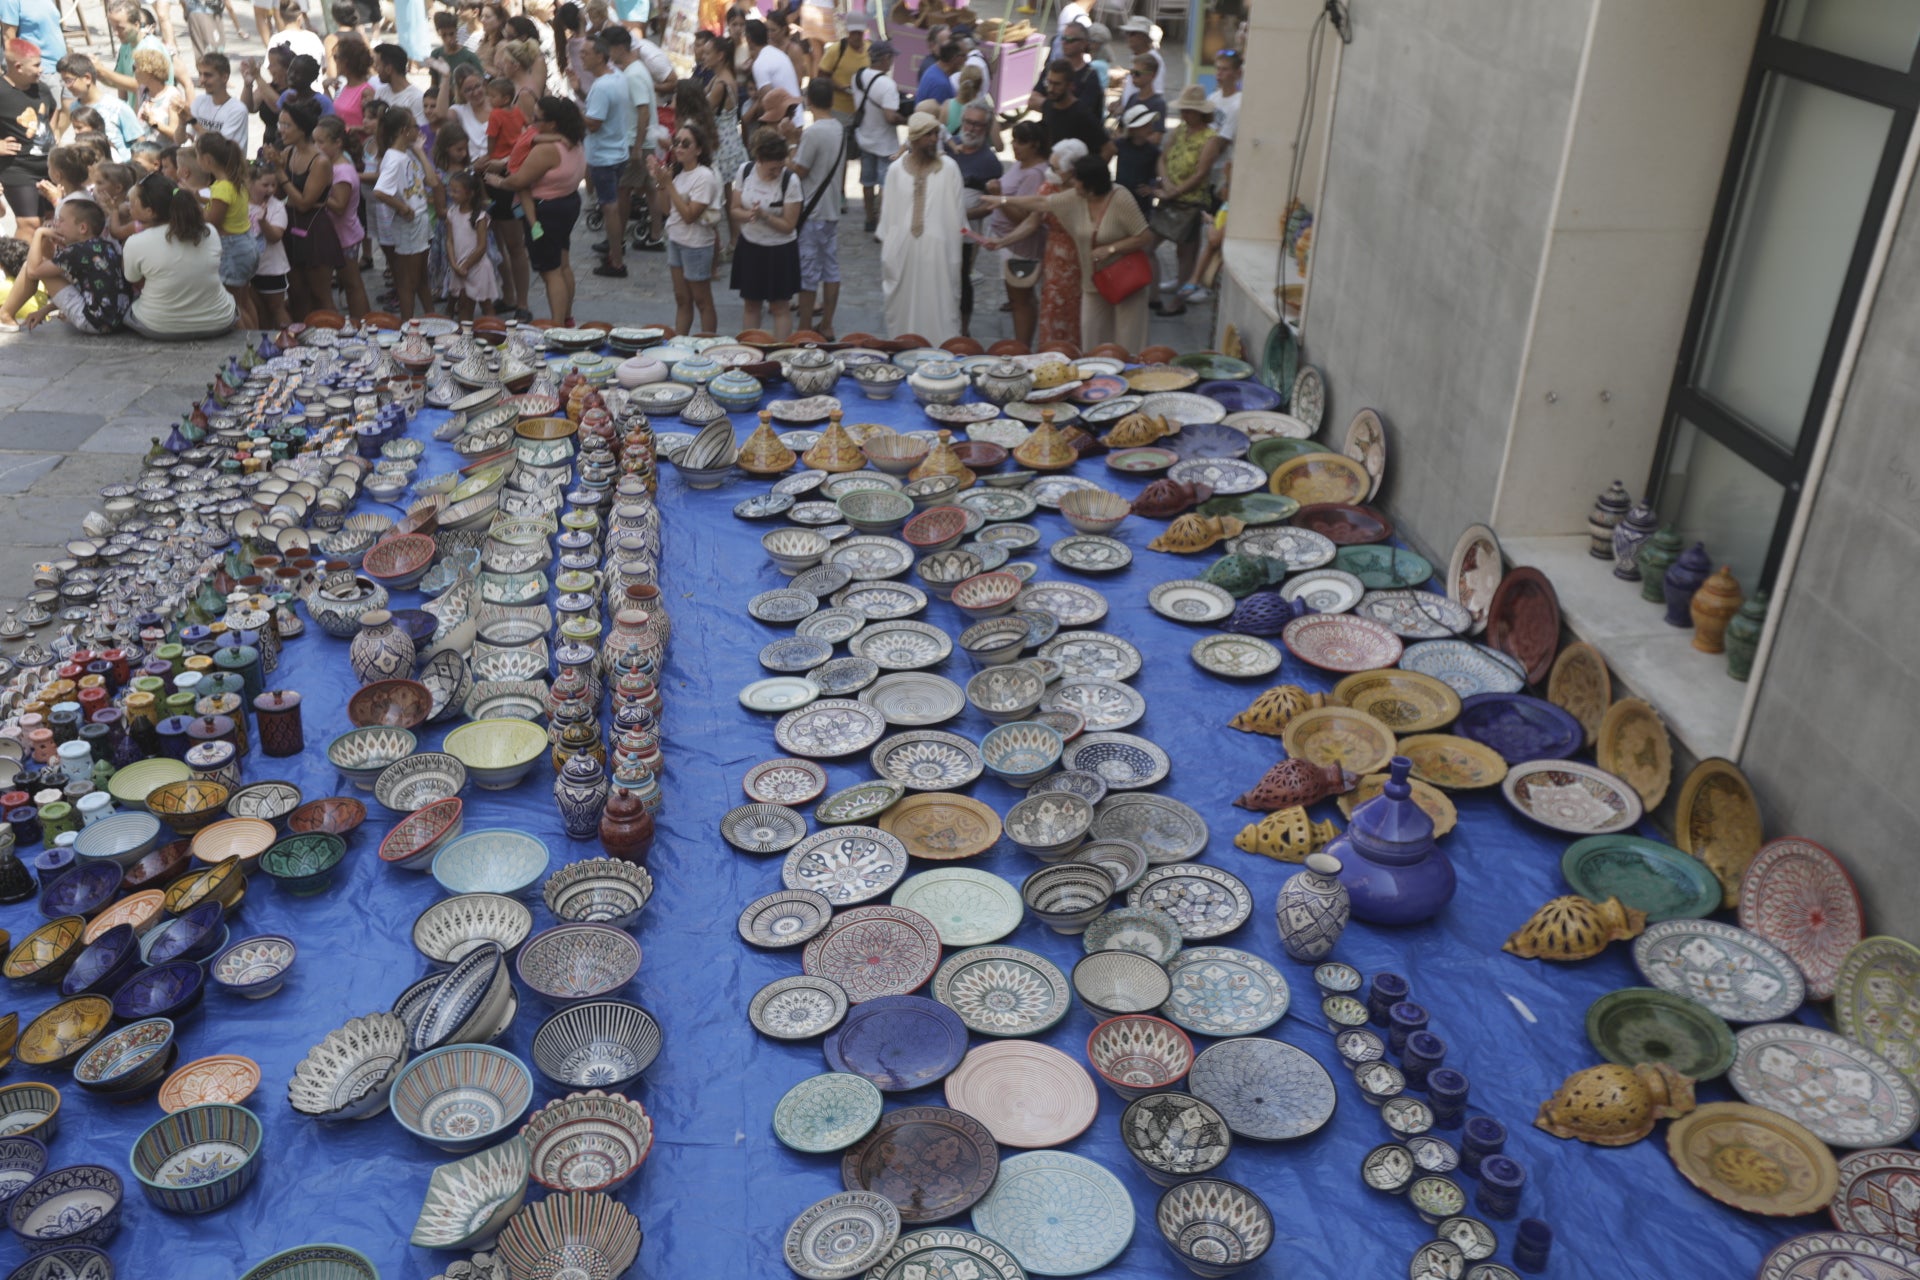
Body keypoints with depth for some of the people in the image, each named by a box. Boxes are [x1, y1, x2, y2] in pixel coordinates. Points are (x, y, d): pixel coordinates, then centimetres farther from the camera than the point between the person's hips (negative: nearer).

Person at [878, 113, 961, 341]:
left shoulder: (948, 168, -1)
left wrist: (954, 257, -3)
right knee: (904, 307, 10)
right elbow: (889, 212, 8)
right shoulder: (896, 170, 4)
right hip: (903, 249, 2)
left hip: (937, 248, -2)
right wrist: (886, 251, 8)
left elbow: (956, 212, -1)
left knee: (937, 307, -1)